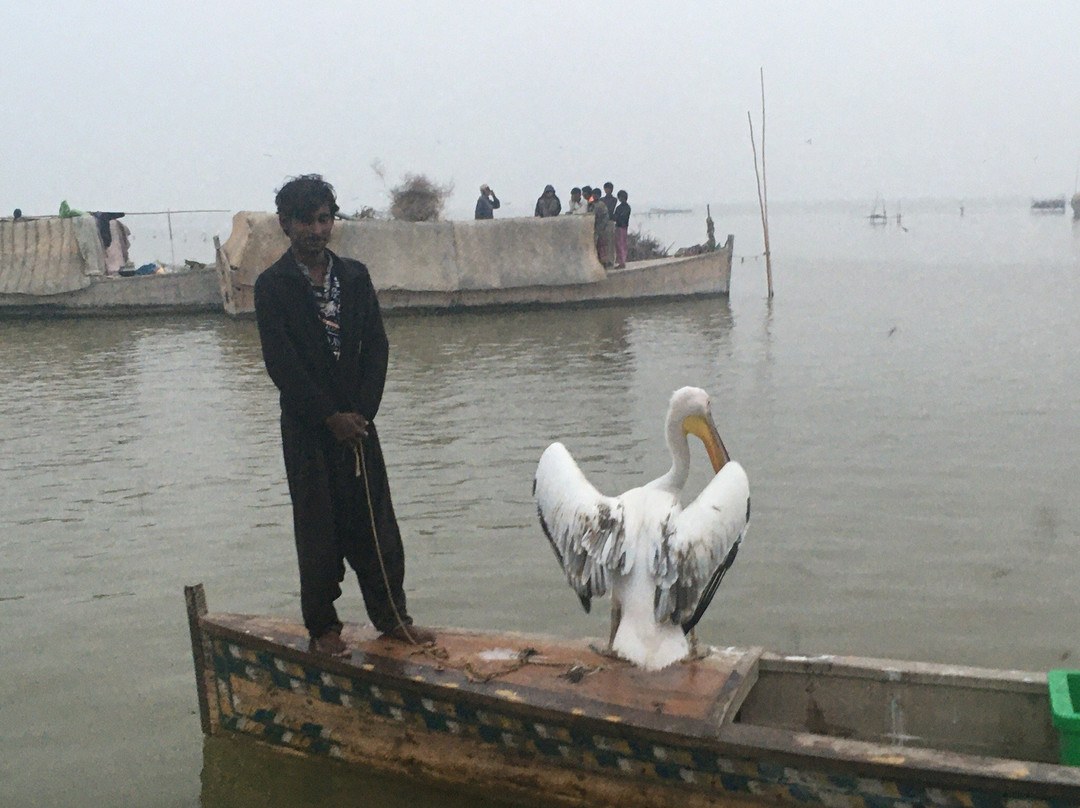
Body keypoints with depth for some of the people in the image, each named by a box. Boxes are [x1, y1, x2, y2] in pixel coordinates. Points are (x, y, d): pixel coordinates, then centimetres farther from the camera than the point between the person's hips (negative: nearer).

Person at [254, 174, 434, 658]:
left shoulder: (355, 276, 8)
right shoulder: (272, 286, -4)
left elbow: (377, 346, 5)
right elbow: (281, 364, -9)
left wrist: (361, 412, -5)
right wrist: (330, 416, -11)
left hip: (357, 422, 3)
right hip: (307, 428, -3)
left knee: (377, 525, 6)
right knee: (318, 532, 3)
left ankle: (392, 617, 18)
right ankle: (322, 628, 16)